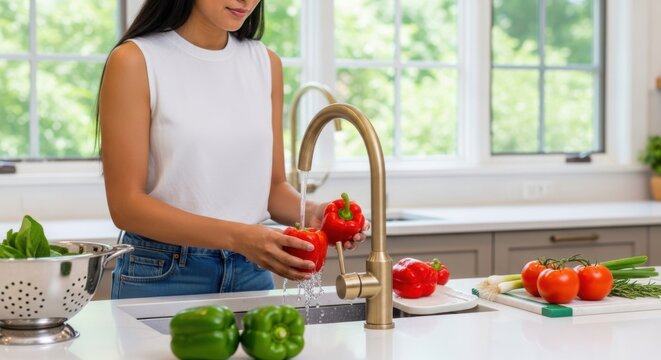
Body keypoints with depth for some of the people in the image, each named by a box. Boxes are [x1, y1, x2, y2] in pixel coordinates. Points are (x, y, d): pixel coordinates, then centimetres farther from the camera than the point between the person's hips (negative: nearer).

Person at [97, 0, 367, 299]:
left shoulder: (266, 63, 4)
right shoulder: (136, 60, -11)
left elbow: (273, 187, 8)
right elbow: (126, 205, -14)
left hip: (251, 273, 4)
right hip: (161, 275, -4)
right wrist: (235, 237, -25)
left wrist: (311, 212, -14)